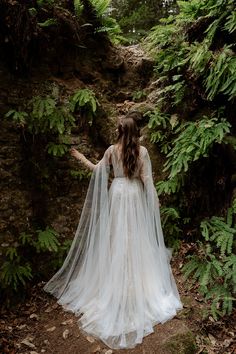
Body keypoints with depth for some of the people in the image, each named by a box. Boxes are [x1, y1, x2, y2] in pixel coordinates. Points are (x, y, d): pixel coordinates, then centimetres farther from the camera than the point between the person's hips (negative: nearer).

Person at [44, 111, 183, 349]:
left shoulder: (112, 150, -5)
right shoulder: (142, 151, -8)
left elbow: (98, 170, 5)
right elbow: (146, 179, -8)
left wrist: (81, 158, 19)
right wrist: (155, 199, 4)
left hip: (117, 195, 1)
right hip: (135, 197, -1)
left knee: (116, 236, 12)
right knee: (135, 238, 9)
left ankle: (115, 284, 24)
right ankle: (139, 285, 21)